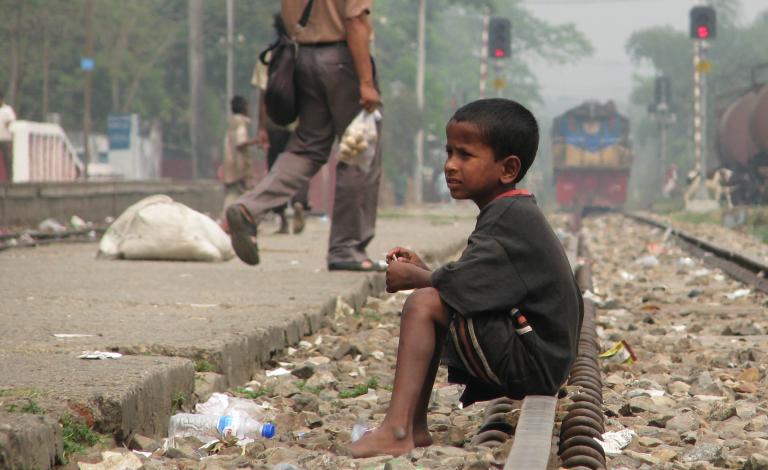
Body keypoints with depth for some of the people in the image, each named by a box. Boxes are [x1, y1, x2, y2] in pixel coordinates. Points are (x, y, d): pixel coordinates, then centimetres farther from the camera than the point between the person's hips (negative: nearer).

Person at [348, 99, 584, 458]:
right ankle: (414, 428, 10)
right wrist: (424, 271, 6)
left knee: (424, 304, -19)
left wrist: (413, 277, -5)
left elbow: (462, 287, -23)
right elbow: (474, 290, 16)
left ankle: (396, 430, -27)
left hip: (533, 361, -11)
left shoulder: (510, 216, -15)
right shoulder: (511, 213, 17)